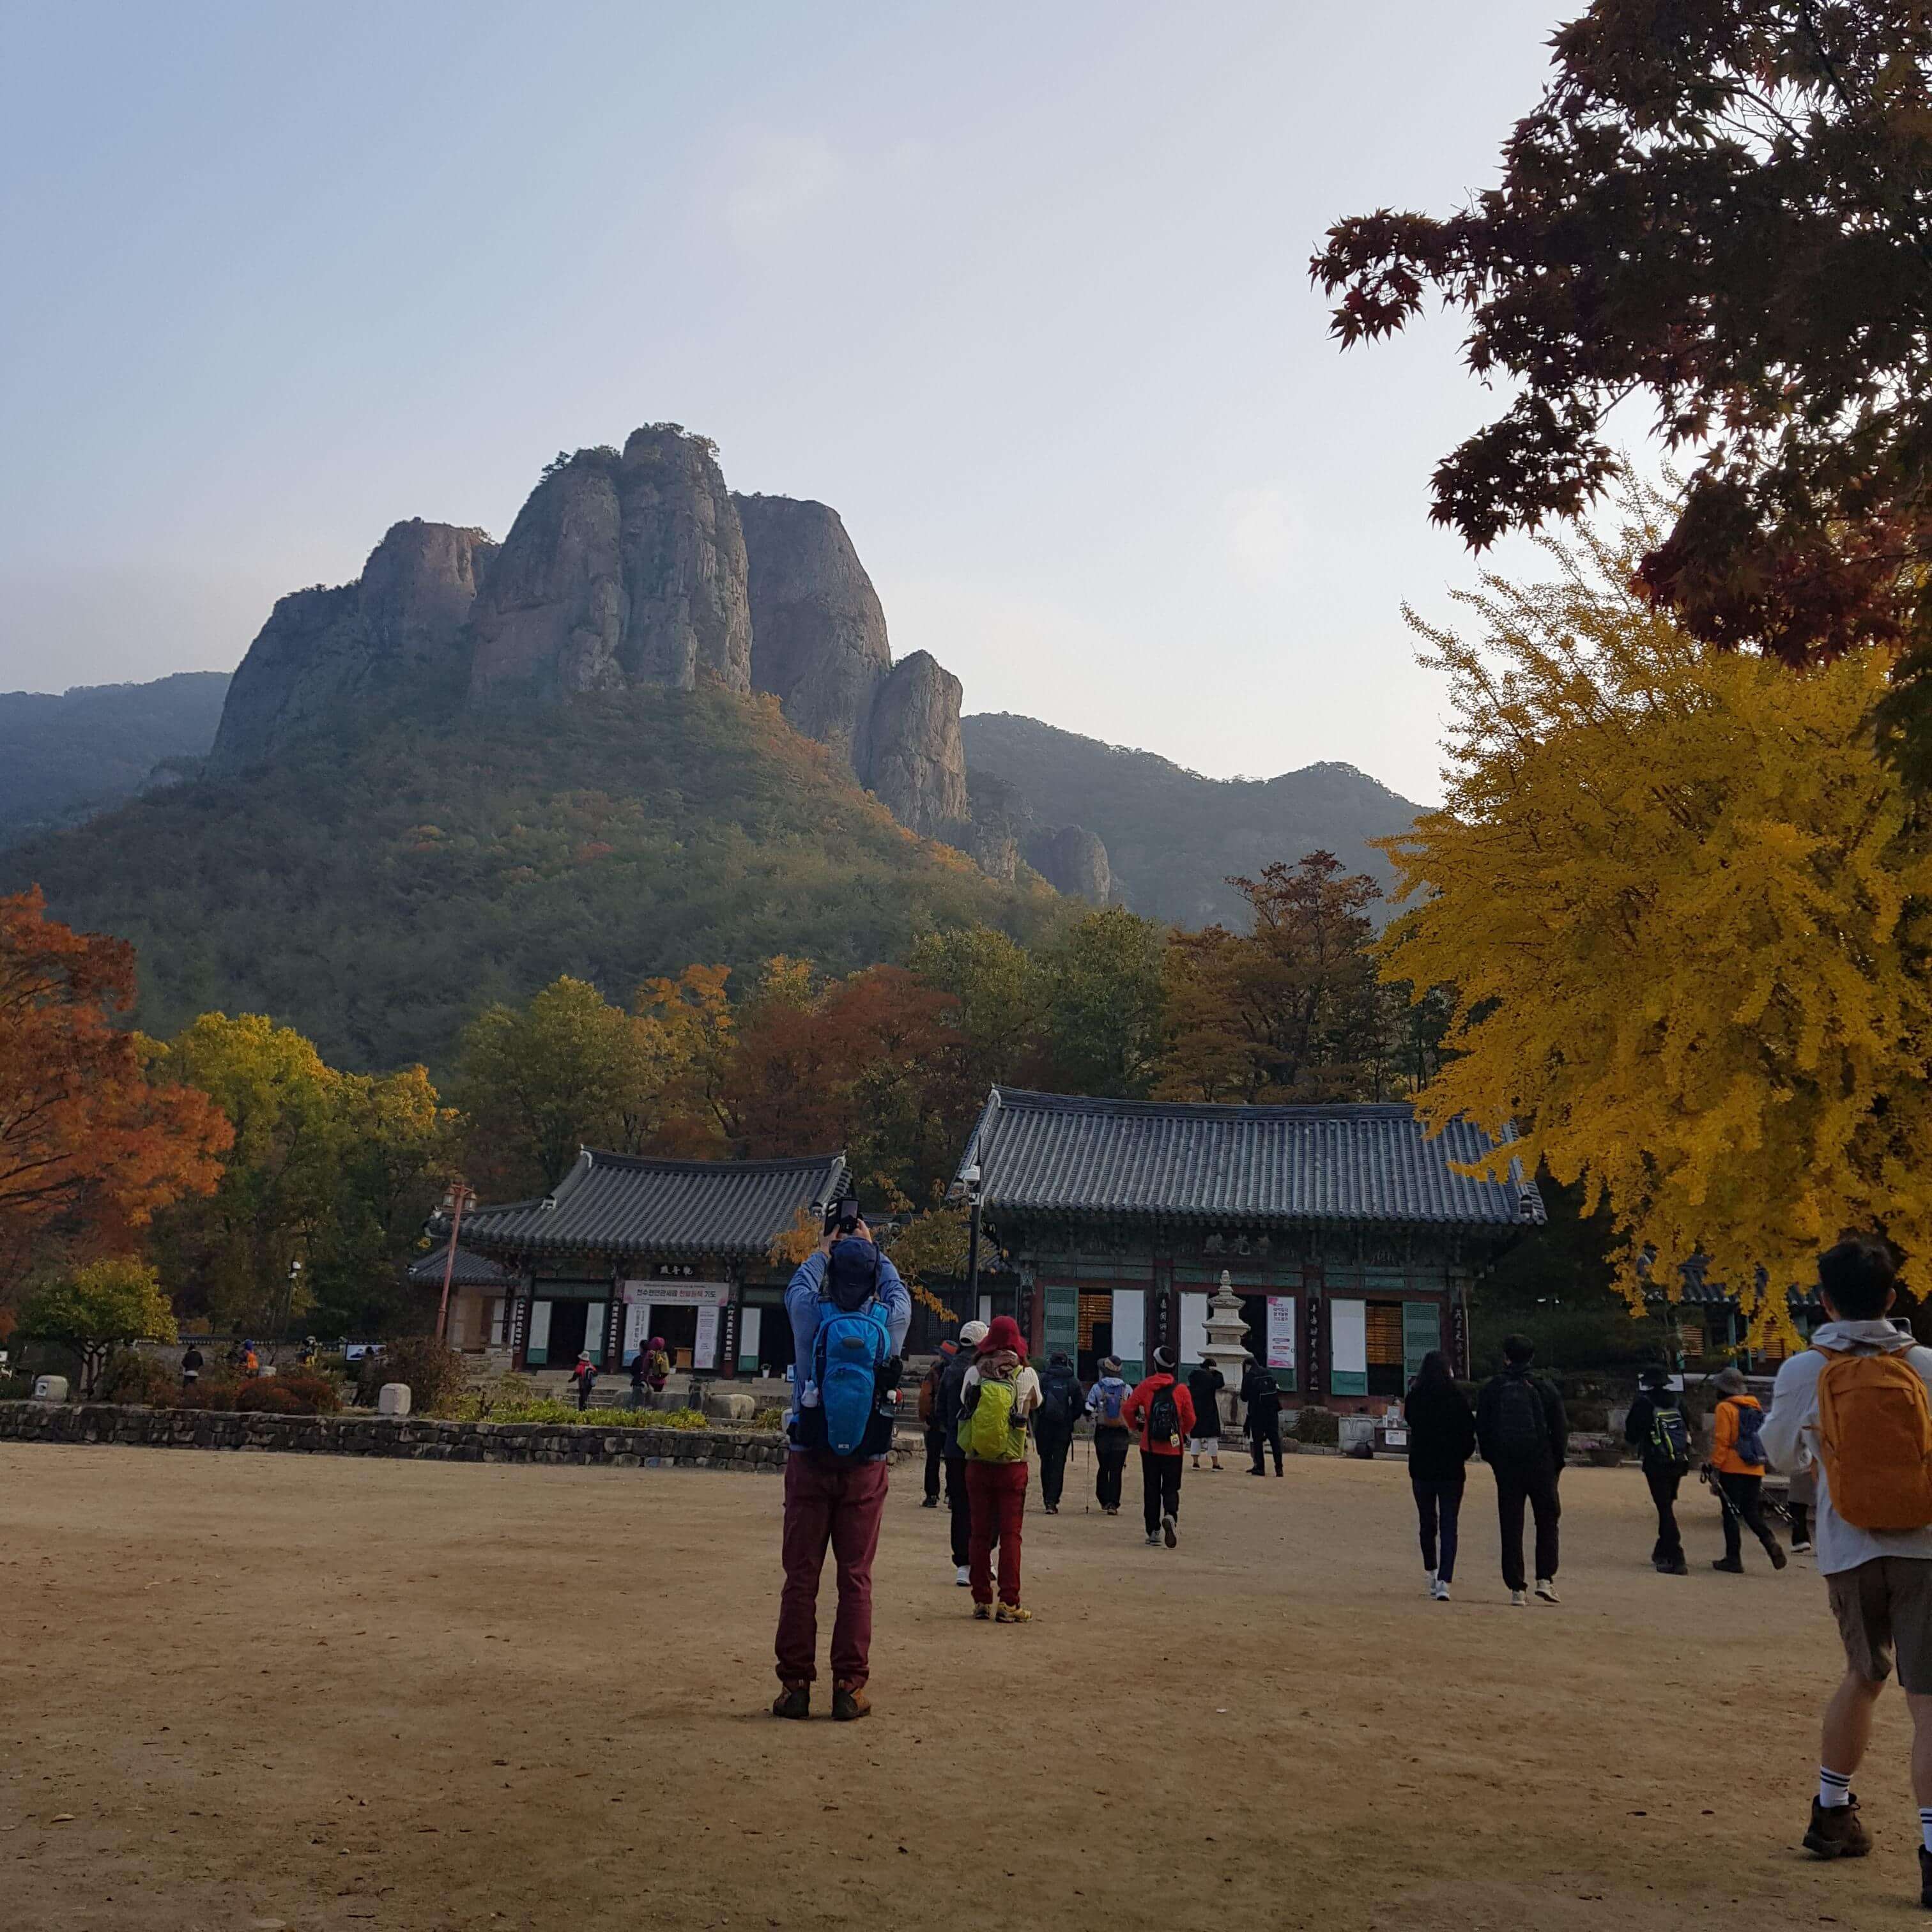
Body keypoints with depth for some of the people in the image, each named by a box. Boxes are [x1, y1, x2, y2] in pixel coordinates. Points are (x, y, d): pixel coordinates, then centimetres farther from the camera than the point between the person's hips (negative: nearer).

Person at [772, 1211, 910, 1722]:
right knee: (856, 1578, 5)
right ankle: (849, 1687, 7)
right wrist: (870, 1248, 32)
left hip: (809, 1463, 0)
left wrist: (827, 1248, 34)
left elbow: (800, 1282, 17)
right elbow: (896, 1288, 18)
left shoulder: (811, 1315, -6)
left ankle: (795, 1684, 10)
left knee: (800, 1576, 6)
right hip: (865, 1468, 0)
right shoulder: (890, 1321, -5)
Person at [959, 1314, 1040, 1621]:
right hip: (1012, 1466, -2)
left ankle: (981, 1601, 14)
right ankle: (1008, 1604, 1)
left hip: (977, 1465, 2)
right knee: (1010, 1535, 3)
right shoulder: (1026, 1375, -7)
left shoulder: (974, 1373, -5)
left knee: (980, 1533, 10)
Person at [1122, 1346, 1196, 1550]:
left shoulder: (1146, 1387, -4)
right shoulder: (1181, 1390, -4)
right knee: (1171, 1488, 8)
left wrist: (1135, 1426, 14)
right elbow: (1190, 1419, -1)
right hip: (1173, 1449, 0)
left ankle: (1154, 1533, 11)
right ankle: (1170, 1516, -22)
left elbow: (1127, 1409, -5)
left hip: (1149, 1447, 0)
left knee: (1151, 1489, 11)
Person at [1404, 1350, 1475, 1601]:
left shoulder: (1415, 1397, -4)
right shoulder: (1457, 1397, -8)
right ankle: (1444, 1581, -10)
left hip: (1422, 1468, 1)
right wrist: (1463, 1454, 12)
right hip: (1452, 1468, -1)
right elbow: (1469, 1430, -4)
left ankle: (1432, 1573, 24)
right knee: (1449, 1526, 1)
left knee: (1427, 1523, 18)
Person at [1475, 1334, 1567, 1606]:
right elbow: (1561, 1430, -1)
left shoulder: (1491, 1389, 0)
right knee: (1547, 1522, 13)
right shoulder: (1545, 1388, -3)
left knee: (1511, 1527, 5)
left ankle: (1516, 1588, 4)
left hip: (1506, 1466, 1)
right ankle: (1545, 1578, 2)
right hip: (1541, 1465, -1)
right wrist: (1556, 1461, 11)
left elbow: (1481, 1430, 2)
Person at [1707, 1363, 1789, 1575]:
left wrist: (1715, 1468, -11)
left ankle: (1733, 1558, 4)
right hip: (1755, 1470, 6)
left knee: (1731, 1514, 2)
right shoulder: (1755, 1407, 14)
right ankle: (1770, 1541, -12)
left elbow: (1721, 1441, -13)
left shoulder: (1725, 1408, -8)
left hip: (1732, 1470, -6)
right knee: (1752, 1513, 12)